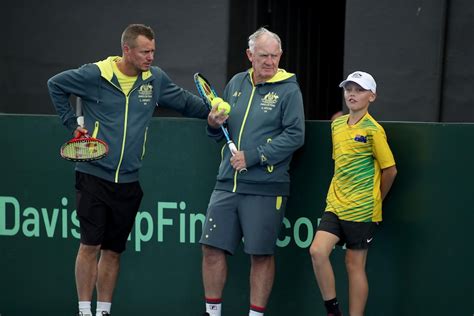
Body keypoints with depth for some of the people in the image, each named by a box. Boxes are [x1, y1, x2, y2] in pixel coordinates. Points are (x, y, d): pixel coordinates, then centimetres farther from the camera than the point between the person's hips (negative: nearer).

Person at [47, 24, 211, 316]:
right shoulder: (95, 75, -7)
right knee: (90, 245, -5)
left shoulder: (156, 79, 4)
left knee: (113, 250, 9)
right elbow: (56, 84, 6)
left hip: (129, 182, 4)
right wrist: (73, 123, 4)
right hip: (94, 176, -4)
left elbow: (186, 102, 18)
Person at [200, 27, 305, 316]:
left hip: (265, 189, -5)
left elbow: (295, 135, -13)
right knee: (212, 248, 5)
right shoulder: (236, 84, 12)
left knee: (262, 255, 1)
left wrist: (253, 157, -16)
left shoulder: (289, 90, -4)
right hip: (227, 184, 5)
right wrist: (214, 125, -1)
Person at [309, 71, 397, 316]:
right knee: (317, 251, -10)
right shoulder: (336, 124, 10)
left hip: (362, 210, -5)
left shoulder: (373, 130, -10)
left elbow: (389, 169, -6)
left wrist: (375, 199, 5)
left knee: (355, 264, 1)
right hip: (335, 205, 6)